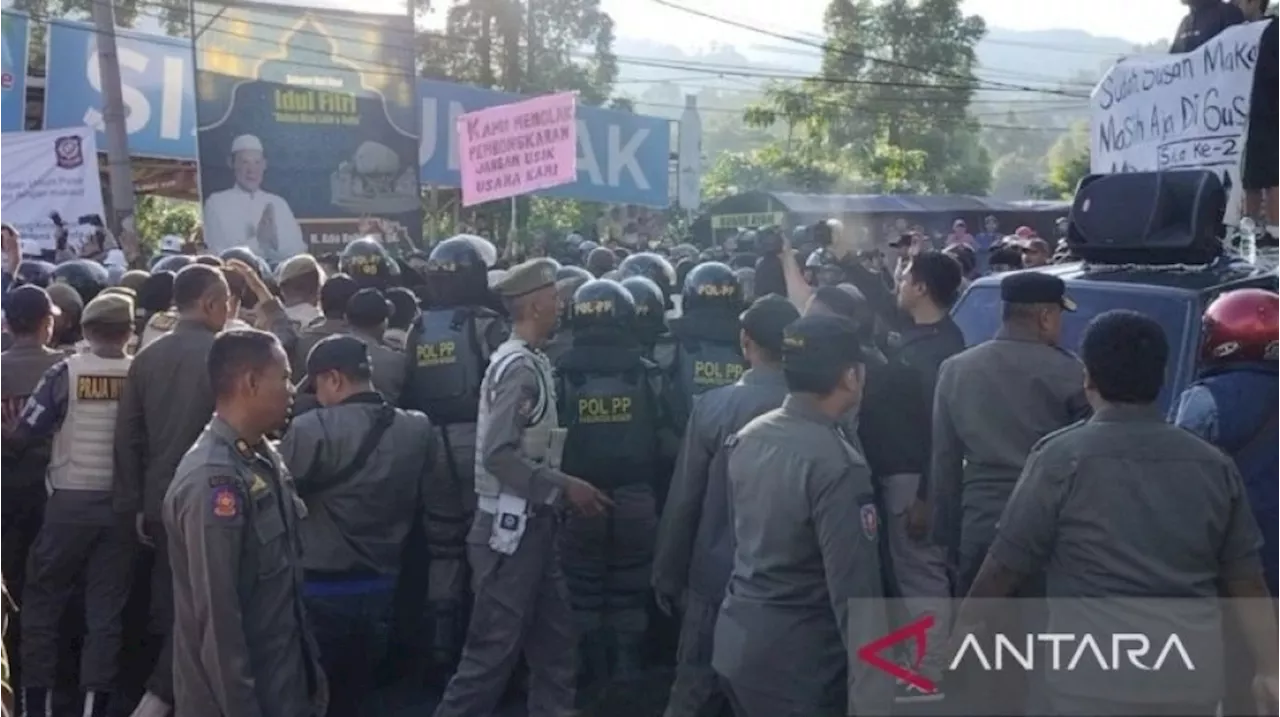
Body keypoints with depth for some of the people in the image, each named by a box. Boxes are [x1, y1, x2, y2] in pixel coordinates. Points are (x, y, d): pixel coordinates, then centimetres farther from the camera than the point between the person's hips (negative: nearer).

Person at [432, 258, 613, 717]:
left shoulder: (531, 362, 11)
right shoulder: (519, 367, -17)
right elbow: (499, 455, -23)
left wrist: (563, 489, 12)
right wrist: (566, 486, -20)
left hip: (532, 523, 9)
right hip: (511, 527, -9)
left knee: (554, 640, 14)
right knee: (494, 646, -2)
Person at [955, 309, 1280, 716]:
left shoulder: (1063, 458, -8)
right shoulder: (1215, 467, 4)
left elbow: (1004, 568, -4)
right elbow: (1246, 581, 9)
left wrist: (959, 636, 9)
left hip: (1096, 682, -4)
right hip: (1193, 682, 5)